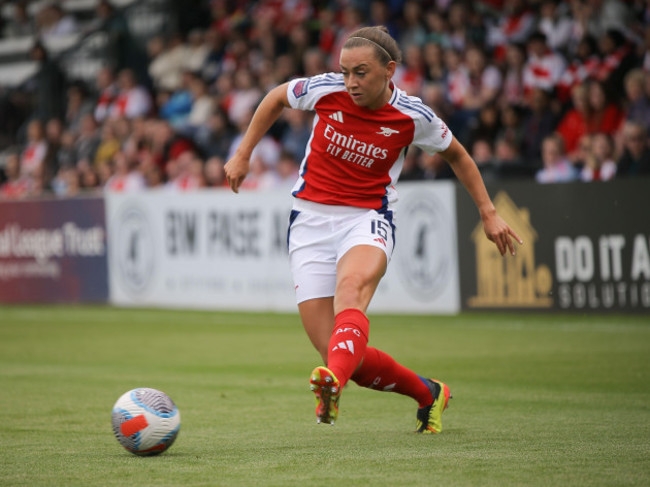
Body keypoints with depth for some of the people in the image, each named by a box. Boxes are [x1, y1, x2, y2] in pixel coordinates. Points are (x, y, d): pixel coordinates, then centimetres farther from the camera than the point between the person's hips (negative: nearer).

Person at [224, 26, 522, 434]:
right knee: (335, 351, -9)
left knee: (351, 288, -39)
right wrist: (243, 155, 15)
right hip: (312, 220, 2)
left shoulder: (414, 117, -6)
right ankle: (427, 393, 14)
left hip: (368, 219, -2)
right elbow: (276, 98, 15)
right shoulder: (325, 90, -6)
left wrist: (489, 212, 13)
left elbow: (457, 155, 14)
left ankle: (334, 384, -65)